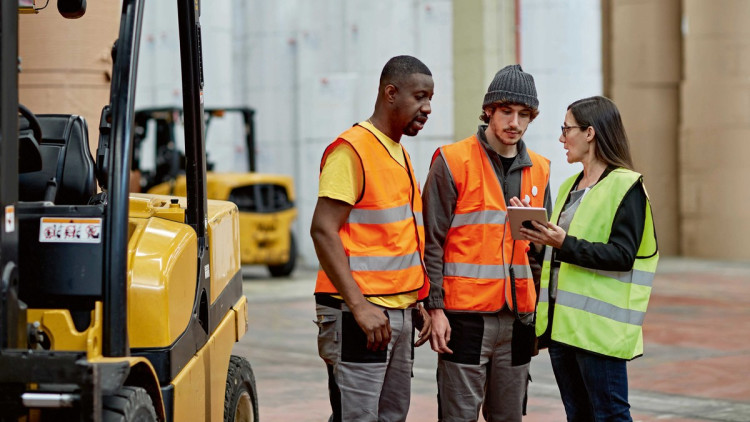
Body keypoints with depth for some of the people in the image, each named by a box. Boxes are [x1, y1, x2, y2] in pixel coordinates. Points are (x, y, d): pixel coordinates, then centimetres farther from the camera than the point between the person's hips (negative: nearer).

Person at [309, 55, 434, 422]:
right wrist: (359, 306, -22)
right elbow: (323, 230, -17)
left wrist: (417, 303, 16)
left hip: (399, 313, 9)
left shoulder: (399, 154, 18)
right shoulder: (351, 150, -10)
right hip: (358, 312, -9)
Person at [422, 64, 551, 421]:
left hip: (517, 316, 5)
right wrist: (435, 307, -10)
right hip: (465, 314, -5)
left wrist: (540, 310, 8)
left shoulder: (538, 170, 13)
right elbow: (432, 242, -5)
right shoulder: (453, 162, -4)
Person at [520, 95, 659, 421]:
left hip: (598, 327, -8)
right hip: (561, 321, 9)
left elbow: (623, 255, -18)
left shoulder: (625, 187, -9)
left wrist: (565, 245, -26)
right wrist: (539, 235, 8)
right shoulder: (570, 186, 18)